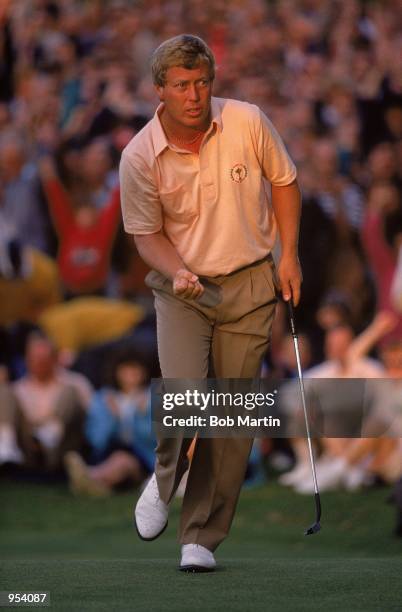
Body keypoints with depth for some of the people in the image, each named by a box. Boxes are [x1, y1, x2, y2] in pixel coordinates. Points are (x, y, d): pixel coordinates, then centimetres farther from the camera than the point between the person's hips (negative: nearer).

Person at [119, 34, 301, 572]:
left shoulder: (248, 123, -11)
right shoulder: (140, 157, -13)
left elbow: (283, 181, 6)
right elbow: (147, 233, -2)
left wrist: (289, 255, 1)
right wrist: (177, 271, -22)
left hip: (249, 285, 1)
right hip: (182, 289, -1)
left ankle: (202, 538, 7)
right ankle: (165, 479, 14)